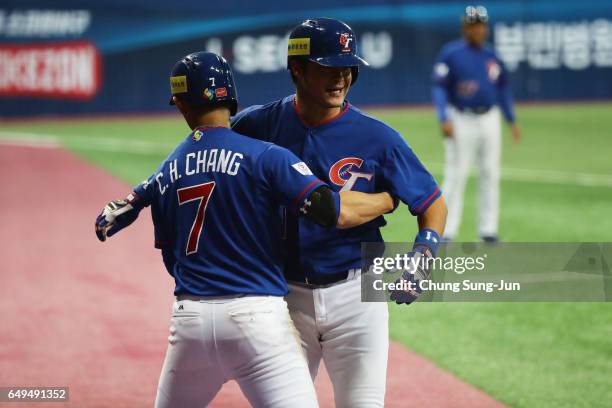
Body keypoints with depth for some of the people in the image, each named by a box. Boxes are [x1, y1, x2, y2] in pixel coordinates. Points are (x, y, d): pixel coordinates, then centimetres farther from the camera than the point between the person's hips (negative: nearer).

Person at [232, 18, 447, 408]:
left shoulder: (377, 138, -5)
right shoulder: (257, 125, -2)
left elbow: (434, 204, 0)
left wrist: (421, 257, -16)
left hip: (355, 295, -1)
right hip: (284, 297, 2)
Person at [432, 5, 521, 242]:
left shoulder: (491, 56, 9)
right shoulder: (451, 54, -6)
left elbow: (503, 88, 18)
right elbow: (439, 87, -9)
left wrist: (512, 120, 14)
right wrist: (444, 119, -21)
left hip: (489, 122, 5)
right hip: (461, 122, -5)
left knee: (490, 176, 6)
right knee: (456, 176, -6)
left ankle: (488, 230, 14)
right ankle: (446, 231, -2)